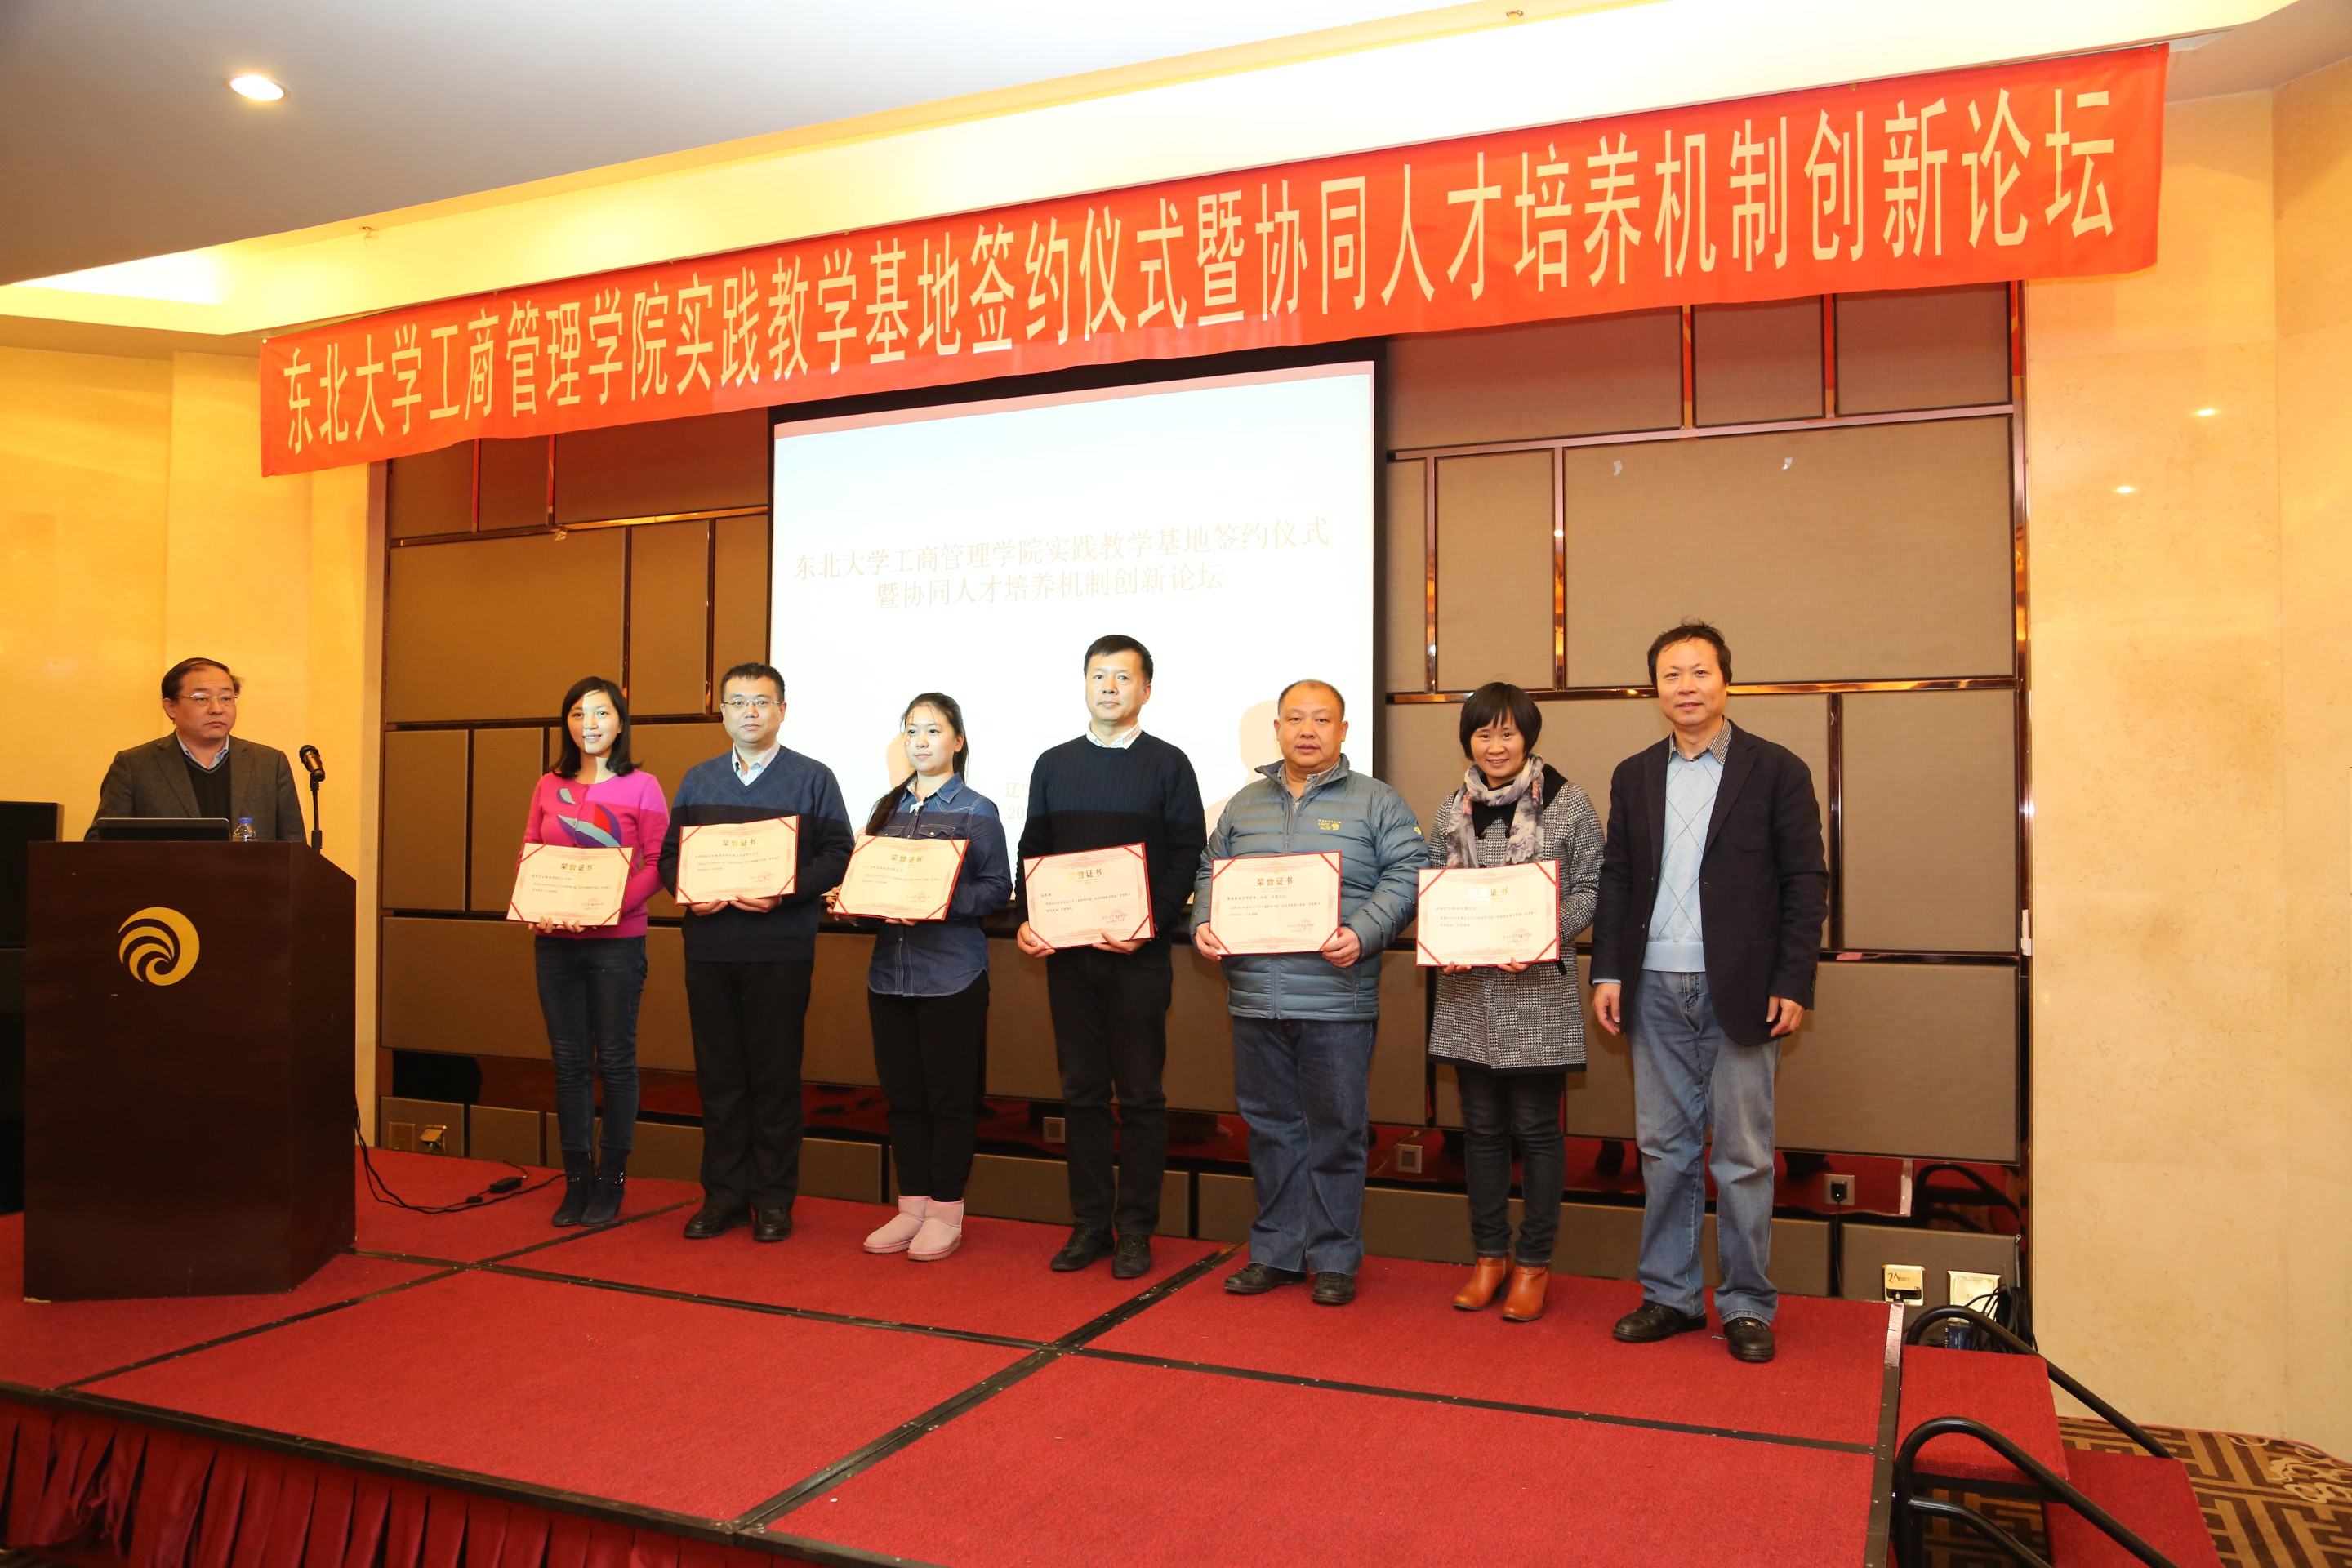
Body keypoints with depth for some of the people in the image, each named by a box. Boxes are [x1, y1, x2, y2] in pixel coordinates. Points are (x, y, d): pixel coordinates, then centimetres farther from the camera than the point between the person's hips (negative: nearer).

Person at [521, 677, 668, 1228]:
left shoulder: (640, 786, -1)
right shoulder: (549, 786, 11)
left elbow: (657, 863, -7)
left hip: (617, 940, -4)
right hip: (554, 941, 4)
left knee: (614, 1060, 2)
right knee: (569, 1061, 8)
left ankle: (611, 1180, 13)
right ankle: (576, 1180, 17)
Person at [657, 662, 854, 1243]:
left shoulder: (812, 778, 3)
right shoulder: (697, 780, 15)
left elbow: (837, 856, -3)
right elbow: (668, 854, 14)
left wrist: (784, 893, -17)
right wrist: (688, 891, -7)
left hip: (781, 948, -3)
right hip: (709, 946, 4)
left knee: (776, 1074, 1)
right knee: (718, 1072, 7)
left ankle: (774, 1199, 12)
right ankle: (723, 1194, 18)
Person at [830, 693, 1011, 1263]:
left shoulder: (976, 811, -2)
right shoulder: (888, 809, 14)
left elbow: (998, 887, -7)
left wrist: (940, 905, -19)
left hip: (952, 973, -5)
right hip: (890, 969, 5)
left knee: (949, 1096, 1)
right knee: (902, 1092, 10)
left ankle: (946, 1213, 12)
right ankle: (912, 1206, 21)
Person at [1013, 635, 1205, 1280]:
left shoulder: (1168, 764, 2)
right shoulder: (1053, 765, 12)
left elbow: (1185, 858, -4)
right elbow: (1032, 852, 12)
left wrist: (1148, 926, -17)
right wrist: (1027, 921, -4)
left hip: (1138, 954, -3)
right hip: (1067, 951, 3)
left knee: (1140, 1094, 3)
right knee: (1082, 1092, 9)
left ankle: (1135, 1229, 13)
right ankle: (1090, 1223, 18)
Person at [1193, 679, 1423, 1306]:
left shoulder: (1376, 803, 3)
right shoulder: (1244, 805, 16)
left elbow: (1404, 878, -4)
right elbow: (1211, 872, 17)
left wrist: (1362, 934, -18)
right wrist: (1204, 923, -2)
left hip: (1336, 1000, -3)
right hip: (1256, 998, 4)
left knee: (1336, 1131, 3)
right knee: (1271, 1128, 11)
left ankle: (1334, 1257, 16)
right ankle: (1276, 1251, 24)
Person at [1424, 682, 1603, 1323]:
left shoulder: (1566, 802, -1)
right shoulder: (1451, 811, 9)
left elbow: (1589, 888, -2)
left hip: (1539, 989, -3)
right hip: (1469, 989, 4)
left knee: (1536, 1127, 3)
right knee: (1483, 1127, 11)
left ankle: (1534, 1262, 15)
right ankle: (1489, 1255, 23)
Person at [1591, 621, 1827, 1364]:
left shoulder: (1776, 770, 1)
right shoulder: (1634, 776, 11)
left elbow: (1805, 882, -2)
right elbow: (1616, 878, 11)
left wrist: (1793, 984, -8)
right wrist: (1607, 971, 3)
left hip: (1740, 992, -3)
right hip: (1656, 989, 3)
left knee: (1743, 1155, 4)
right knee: (1664, 1148, 9)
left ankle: (1746, 1305, 16)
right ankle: (1669, 1295, 20)